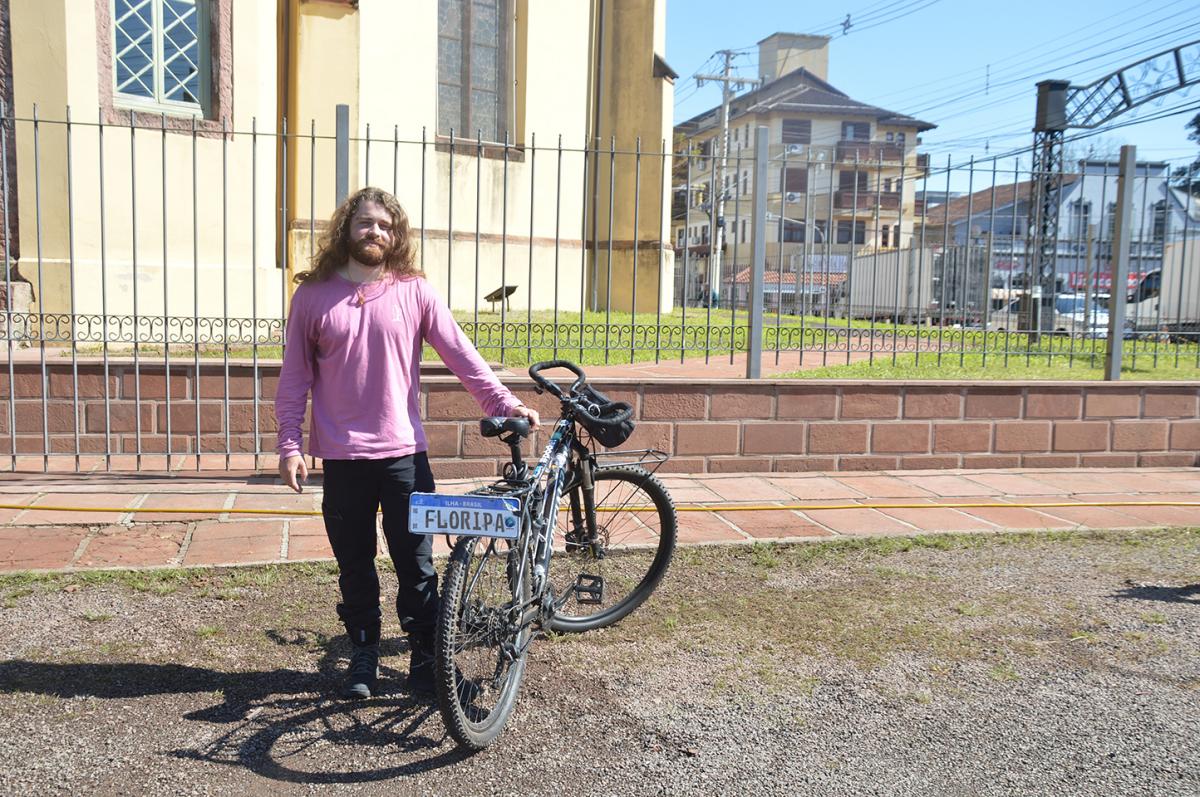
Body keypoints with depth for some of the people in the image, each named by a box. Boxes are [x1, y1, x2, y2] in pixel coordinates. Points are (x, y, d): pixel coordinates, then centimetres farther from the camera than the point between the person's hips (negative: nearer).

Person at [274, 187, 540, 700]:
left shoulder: (414, 292, 2)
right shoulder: (313, 296, 3)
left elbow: (460, 354, -1)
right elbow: (295, 378, 5)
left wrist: (503, 402, -10)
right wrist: (290, 446, 0)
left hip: (404, 453, -1)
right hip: (342, 456, 1)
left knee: (416, 564, 6)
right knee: (354, 564, 12)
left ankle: (424, 656, 21)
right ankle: (363, 654, 29)